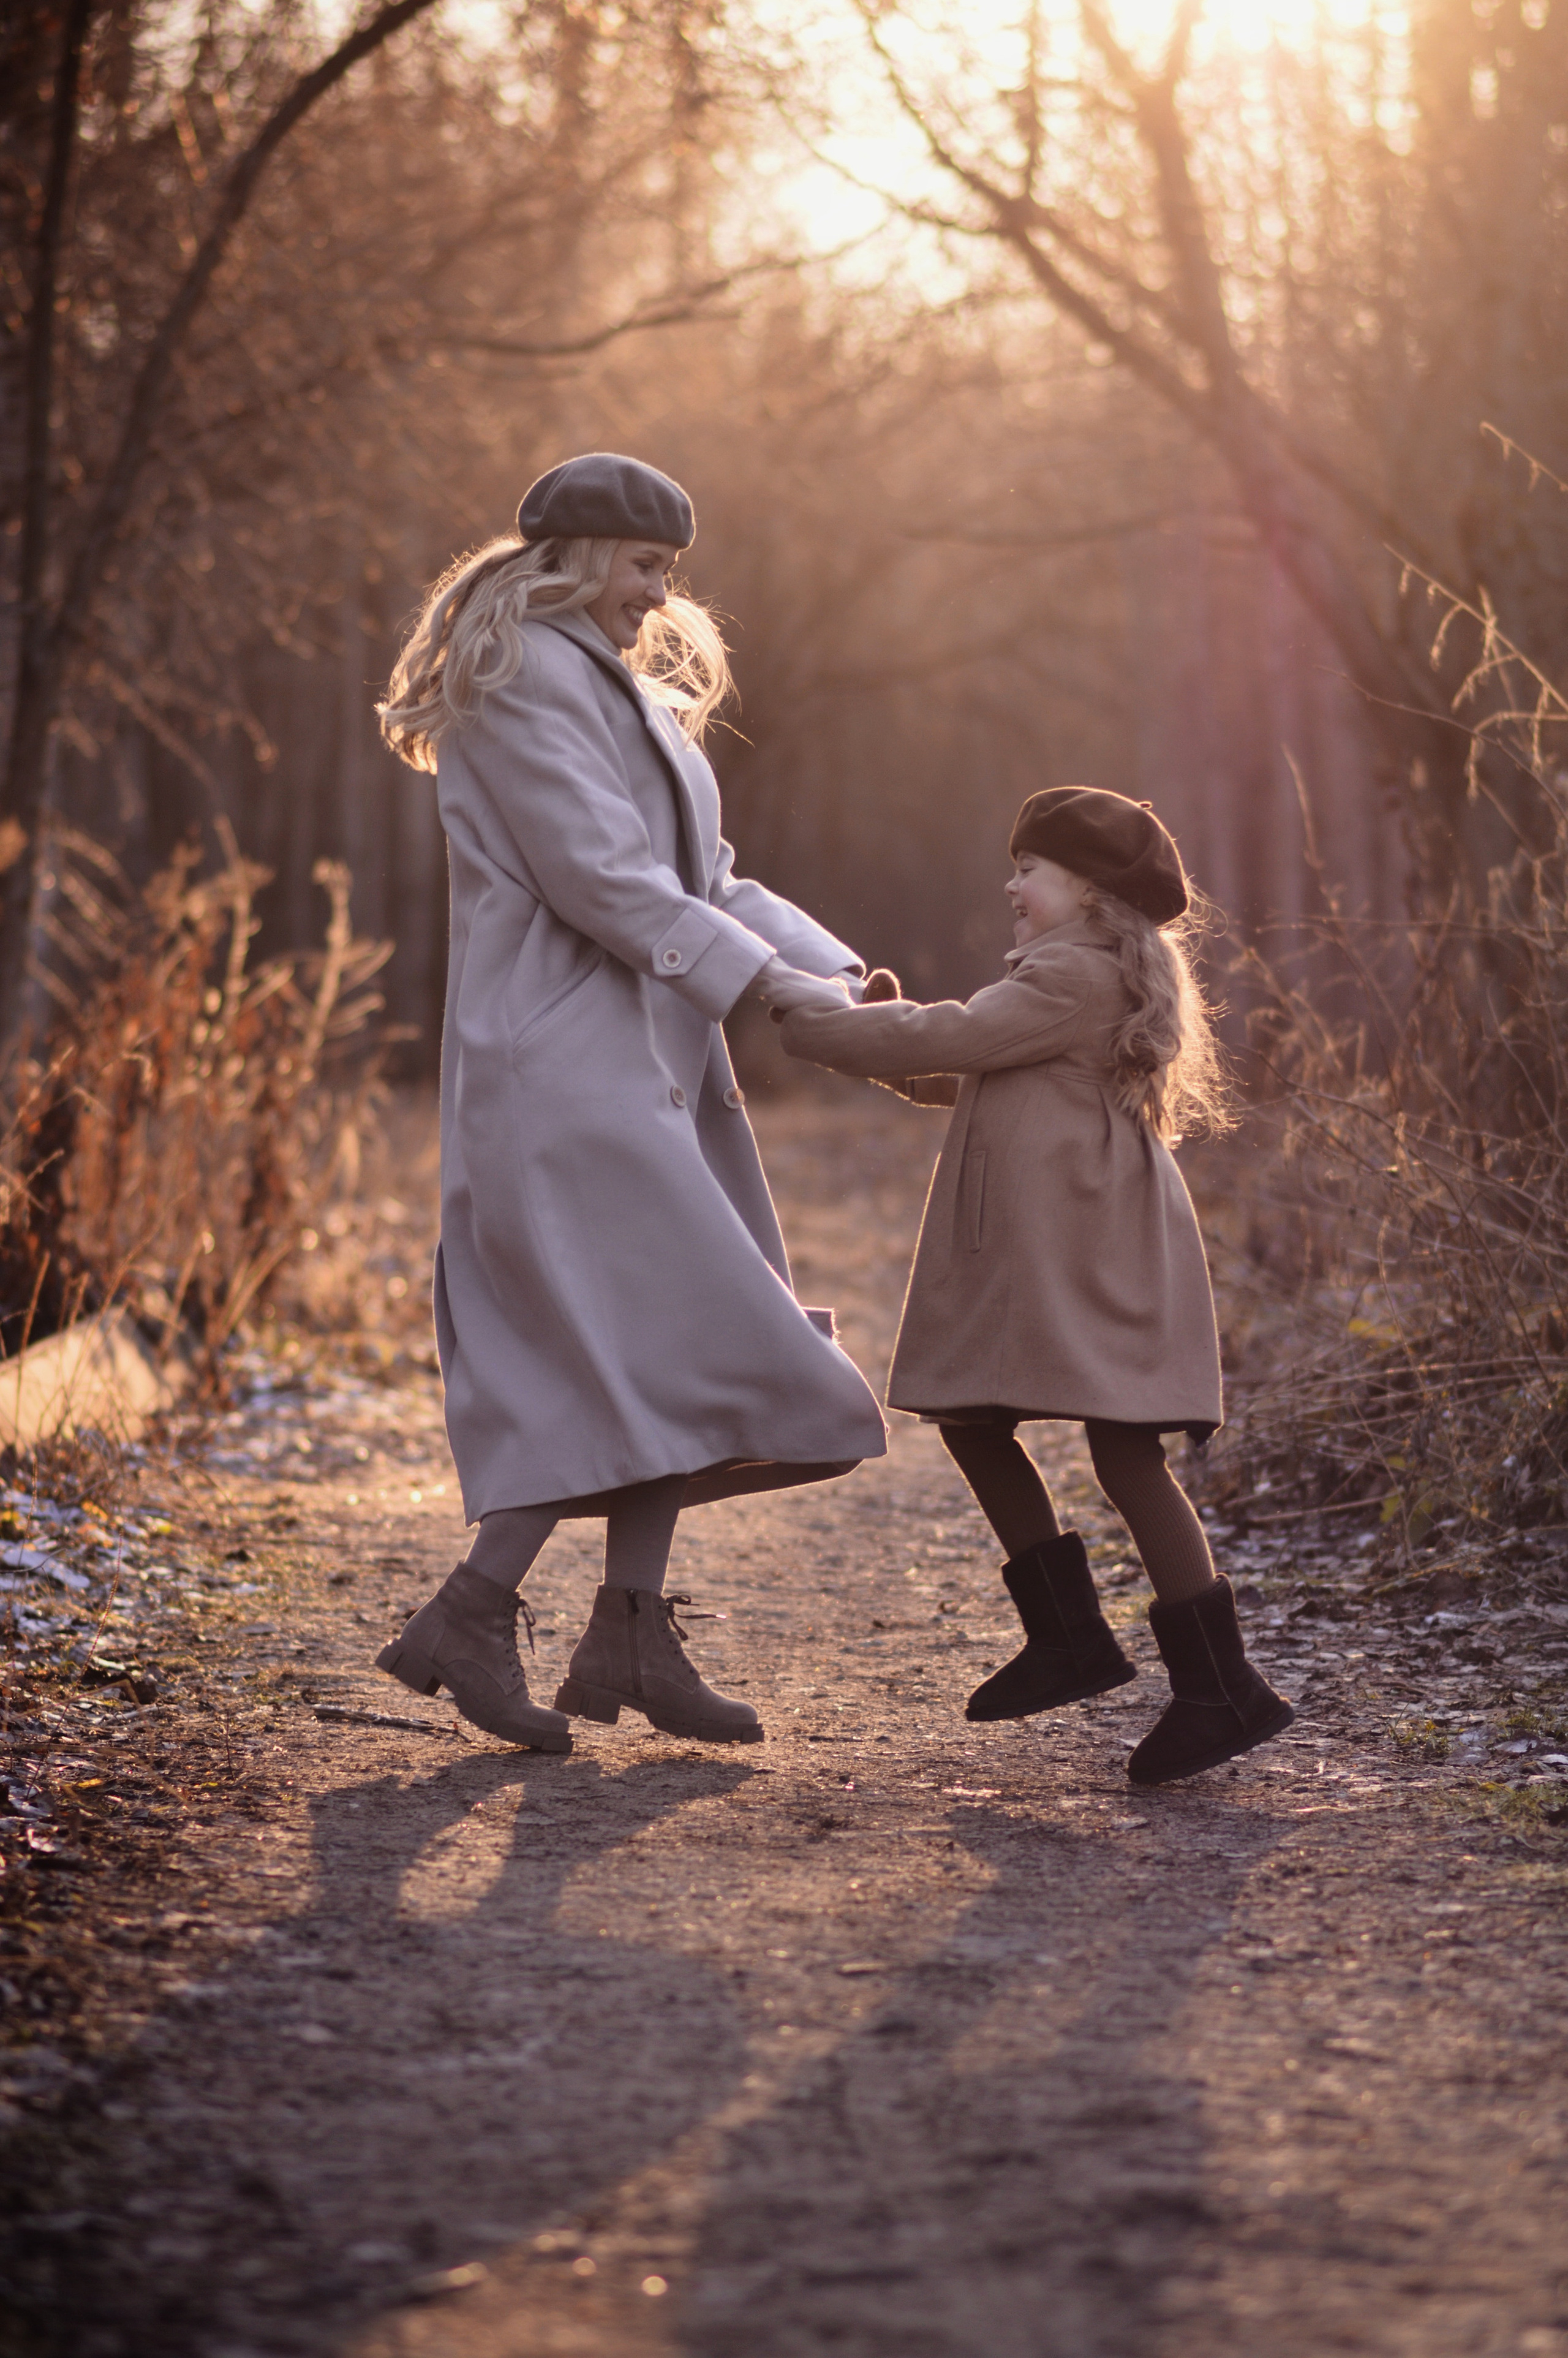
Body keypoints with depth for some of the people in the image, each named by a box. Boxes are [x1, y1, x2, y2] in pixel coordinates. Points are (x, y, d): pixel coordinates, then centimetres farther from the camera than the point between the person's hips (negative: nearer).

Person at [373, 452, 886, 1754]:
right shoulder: (517, 683, -11)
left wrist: (835, 973, 2)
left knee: (670, 1355, 6)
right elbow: (597, 876, -19)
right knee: (653, 1355, -14)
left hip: (645, 1064, 10)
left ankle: (630, 1636, 11)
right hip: (561, 1068, -10)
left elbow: (702, 883, 17)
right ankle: (469, 1617, -8)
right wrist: (764, 987, -18)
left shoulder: (625, 696, 21)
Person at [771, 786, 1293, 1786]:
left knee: (1123, 1450, -10)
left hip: (1089, 1252, -11)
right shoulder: (1087, 979, 22)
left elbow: (950, 1041, -17)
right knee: (973, 1423, 13)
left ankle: (1222, 1684, -7)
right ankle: (1069, 1636, 20)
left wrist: (813, 1027, -9)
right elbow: (959, 1074, 25)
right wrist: (884, 1023, 10)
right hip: (1030, 1252, 11)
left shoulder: (1076, 974, -12)